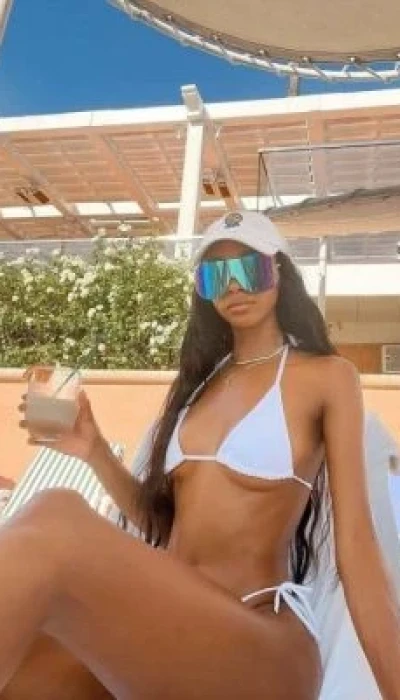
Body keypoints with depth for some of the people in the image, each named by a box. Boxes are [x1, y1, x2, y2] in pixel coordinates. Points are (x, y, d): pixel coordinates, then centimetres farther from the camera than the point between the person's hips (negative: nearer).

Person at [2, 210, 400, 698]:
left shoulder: (326, 377, 0)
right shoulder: (202, 381, 16)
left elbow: (355, 545, -6)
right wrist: (95, 452, 3)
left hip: (262, 639, -5)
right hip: (169, 622, 6)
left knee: (52, 528, -31)